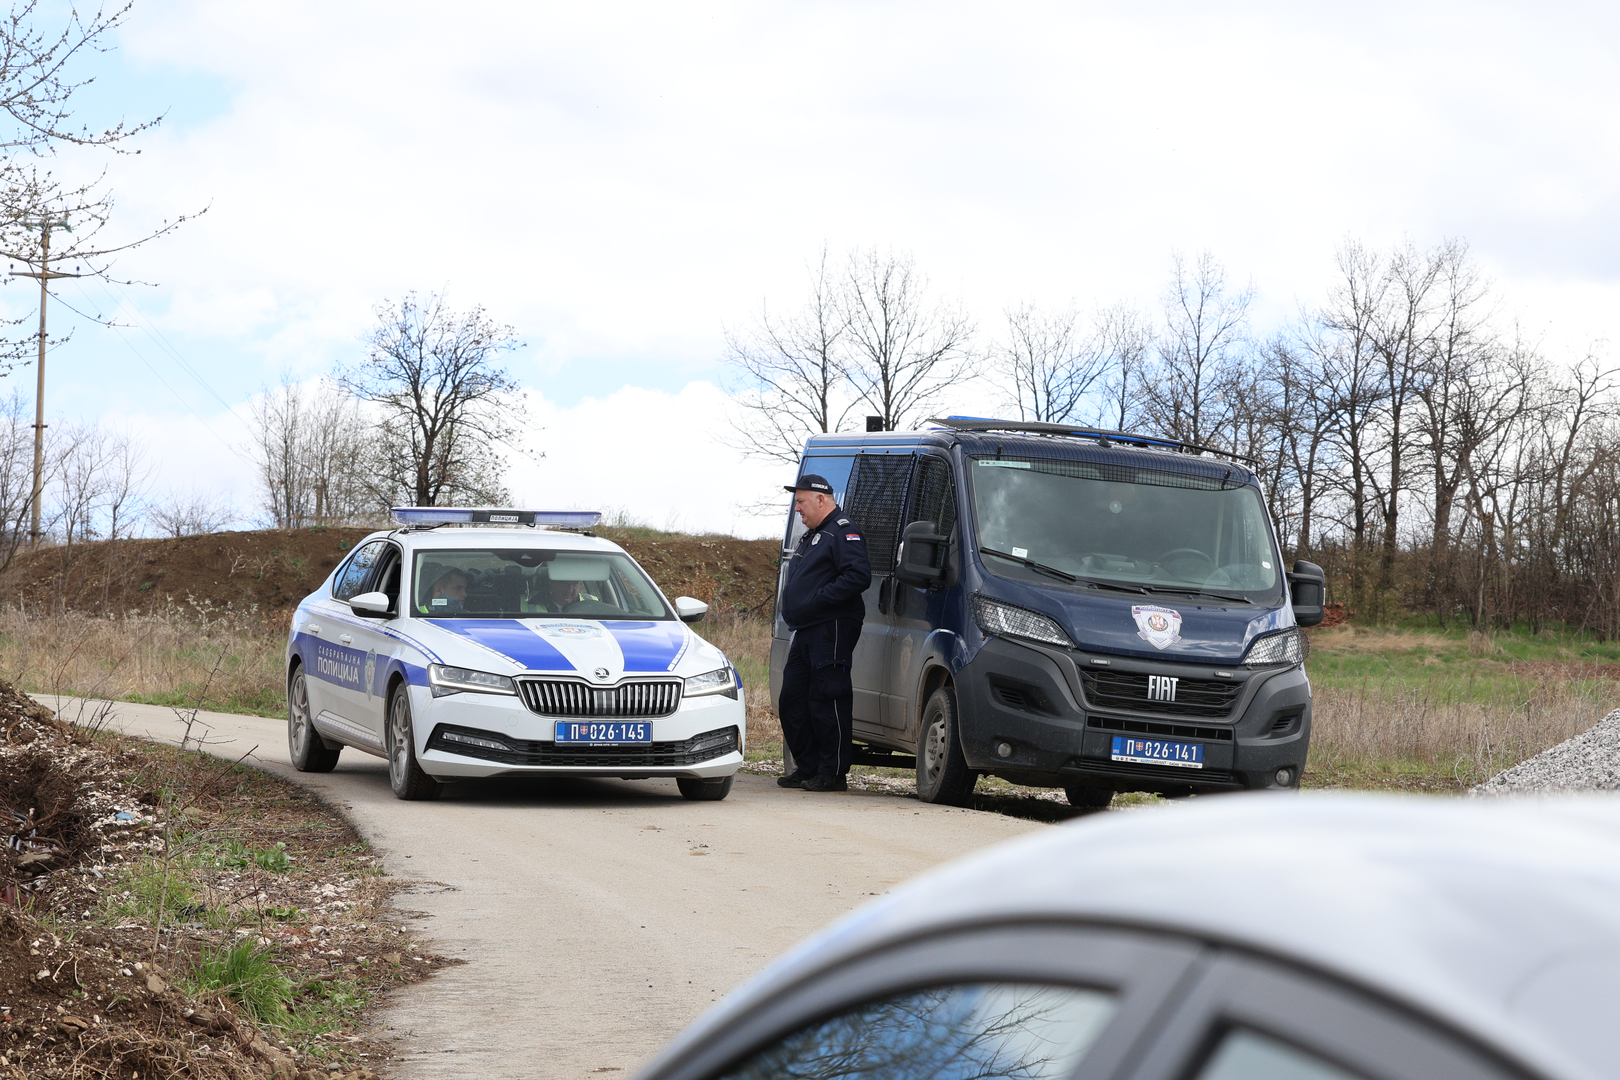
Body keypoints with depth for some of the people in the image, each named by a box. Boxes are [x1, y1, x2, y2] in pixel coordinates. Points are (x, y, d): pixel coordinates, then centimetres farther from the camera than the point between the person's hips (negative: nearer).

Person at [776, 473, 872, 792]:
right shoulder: (810, 536, 23)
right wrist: (796, 607, 12)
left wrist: (818, 599, -22)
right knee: (792, 700, 10)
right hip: (805, 633, 11)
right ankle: (807, 768, 18)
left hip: (832, 630, -10)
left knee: (827, 700, -9)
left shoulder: (843, 533, -9)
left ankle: (834, 773, -5)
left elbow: (859, 575, -22)